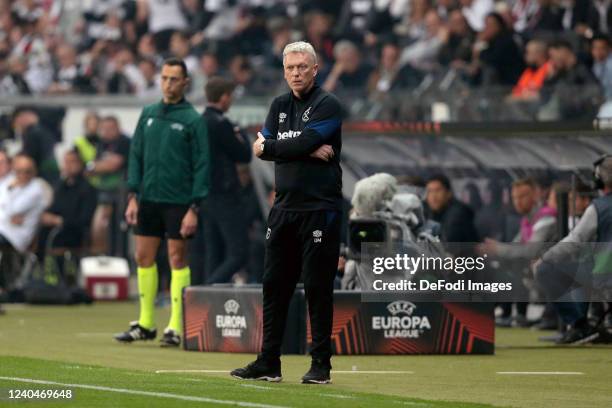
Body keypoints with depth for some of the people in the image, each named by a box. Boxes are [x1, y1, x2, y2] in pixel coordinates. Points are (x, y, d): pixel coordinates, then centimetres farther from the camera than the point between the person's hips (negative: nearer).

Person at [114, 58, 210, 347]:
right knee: (143, 257, 6)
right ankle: (145, 323, 15)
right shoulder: (148, 114, 10)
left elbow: (202, 166, -7)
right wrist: (133, 196, 4)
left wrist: (194, 208, -13)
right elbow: (136, 156, 13)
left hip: (178, 201, -5)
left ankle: (176, 326, 2)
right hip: (148, 199, 5)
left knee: (177, 258, -2)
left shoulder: (193, 120, -4)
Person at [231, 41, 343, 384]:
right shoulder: (280, 106, 15)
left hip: (319, 209, -6)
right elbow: (261, 147, 1)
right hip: (285, 207, 6)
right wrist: (308, 150, -10)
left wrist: (268, 147, -3)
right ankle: (269, 364, 11)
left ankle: (321, 364, 2)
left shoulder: (327, 105, -5)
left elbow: (303, 143, -18)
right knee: (275, 285, 6)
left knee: (318, 288, -4)